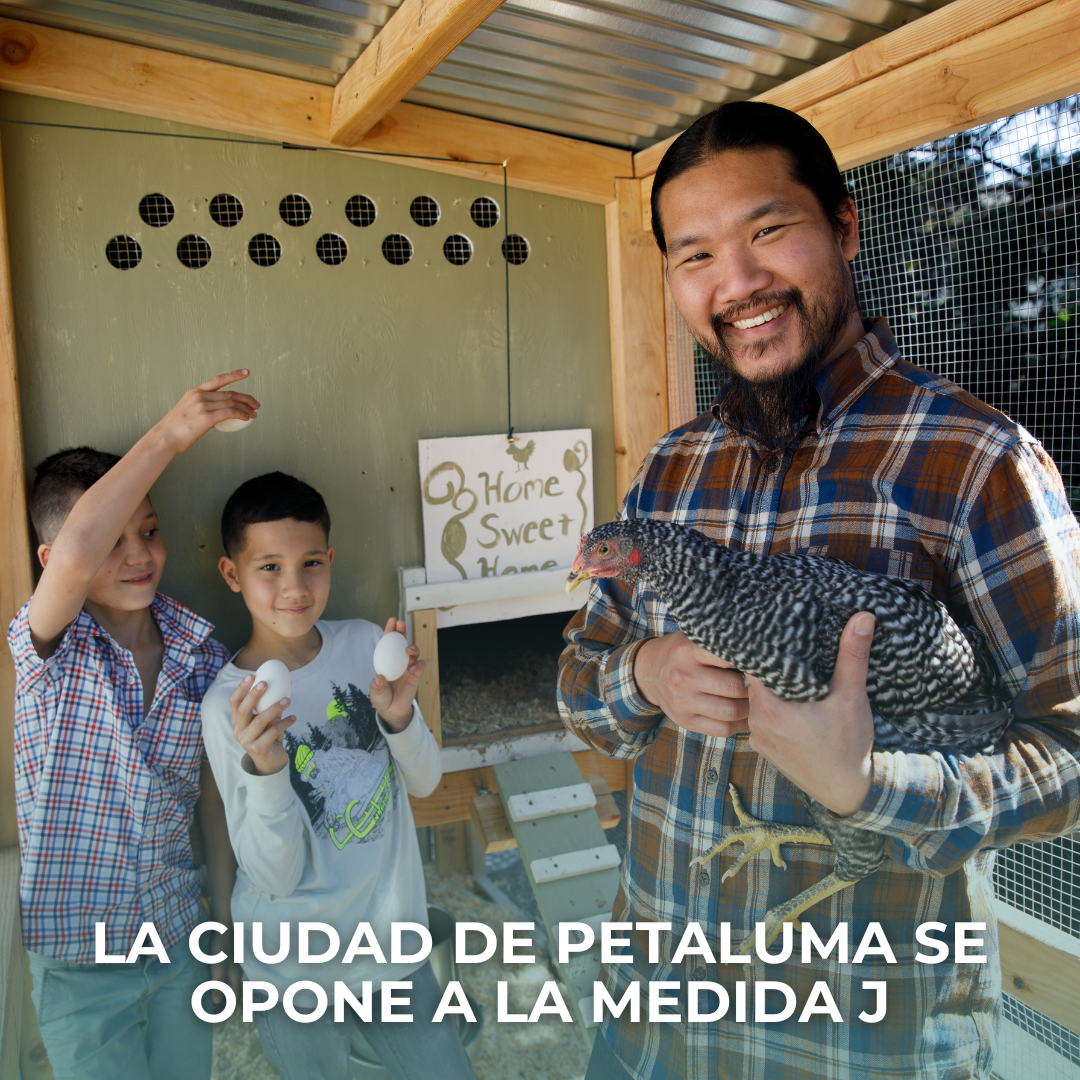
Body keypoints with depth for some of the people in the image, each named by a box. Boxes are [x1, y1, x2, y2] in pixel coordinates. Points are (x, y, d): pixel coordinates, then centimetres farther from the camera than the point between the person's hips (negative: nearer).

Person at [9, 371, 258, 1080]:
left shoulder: (201, 654, -6)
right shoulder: (49, 647, -16)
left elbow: (213, 798, 2)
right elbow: (77, 554, -41)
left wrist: (229, 929, 8)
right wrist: (170, 435, -38)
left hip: (179, 940, 4)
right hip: (78, 960, -3)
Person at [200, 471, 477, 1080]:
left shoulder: (364, 643, -9)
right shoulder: (227, 705, -17)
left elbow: (425, 782, -2)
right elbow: (276, 876, -17)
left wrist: (399, 716, -22)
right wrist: (265, 769, -34)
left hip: (396, 937, 3)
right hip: (296, 969, -3)